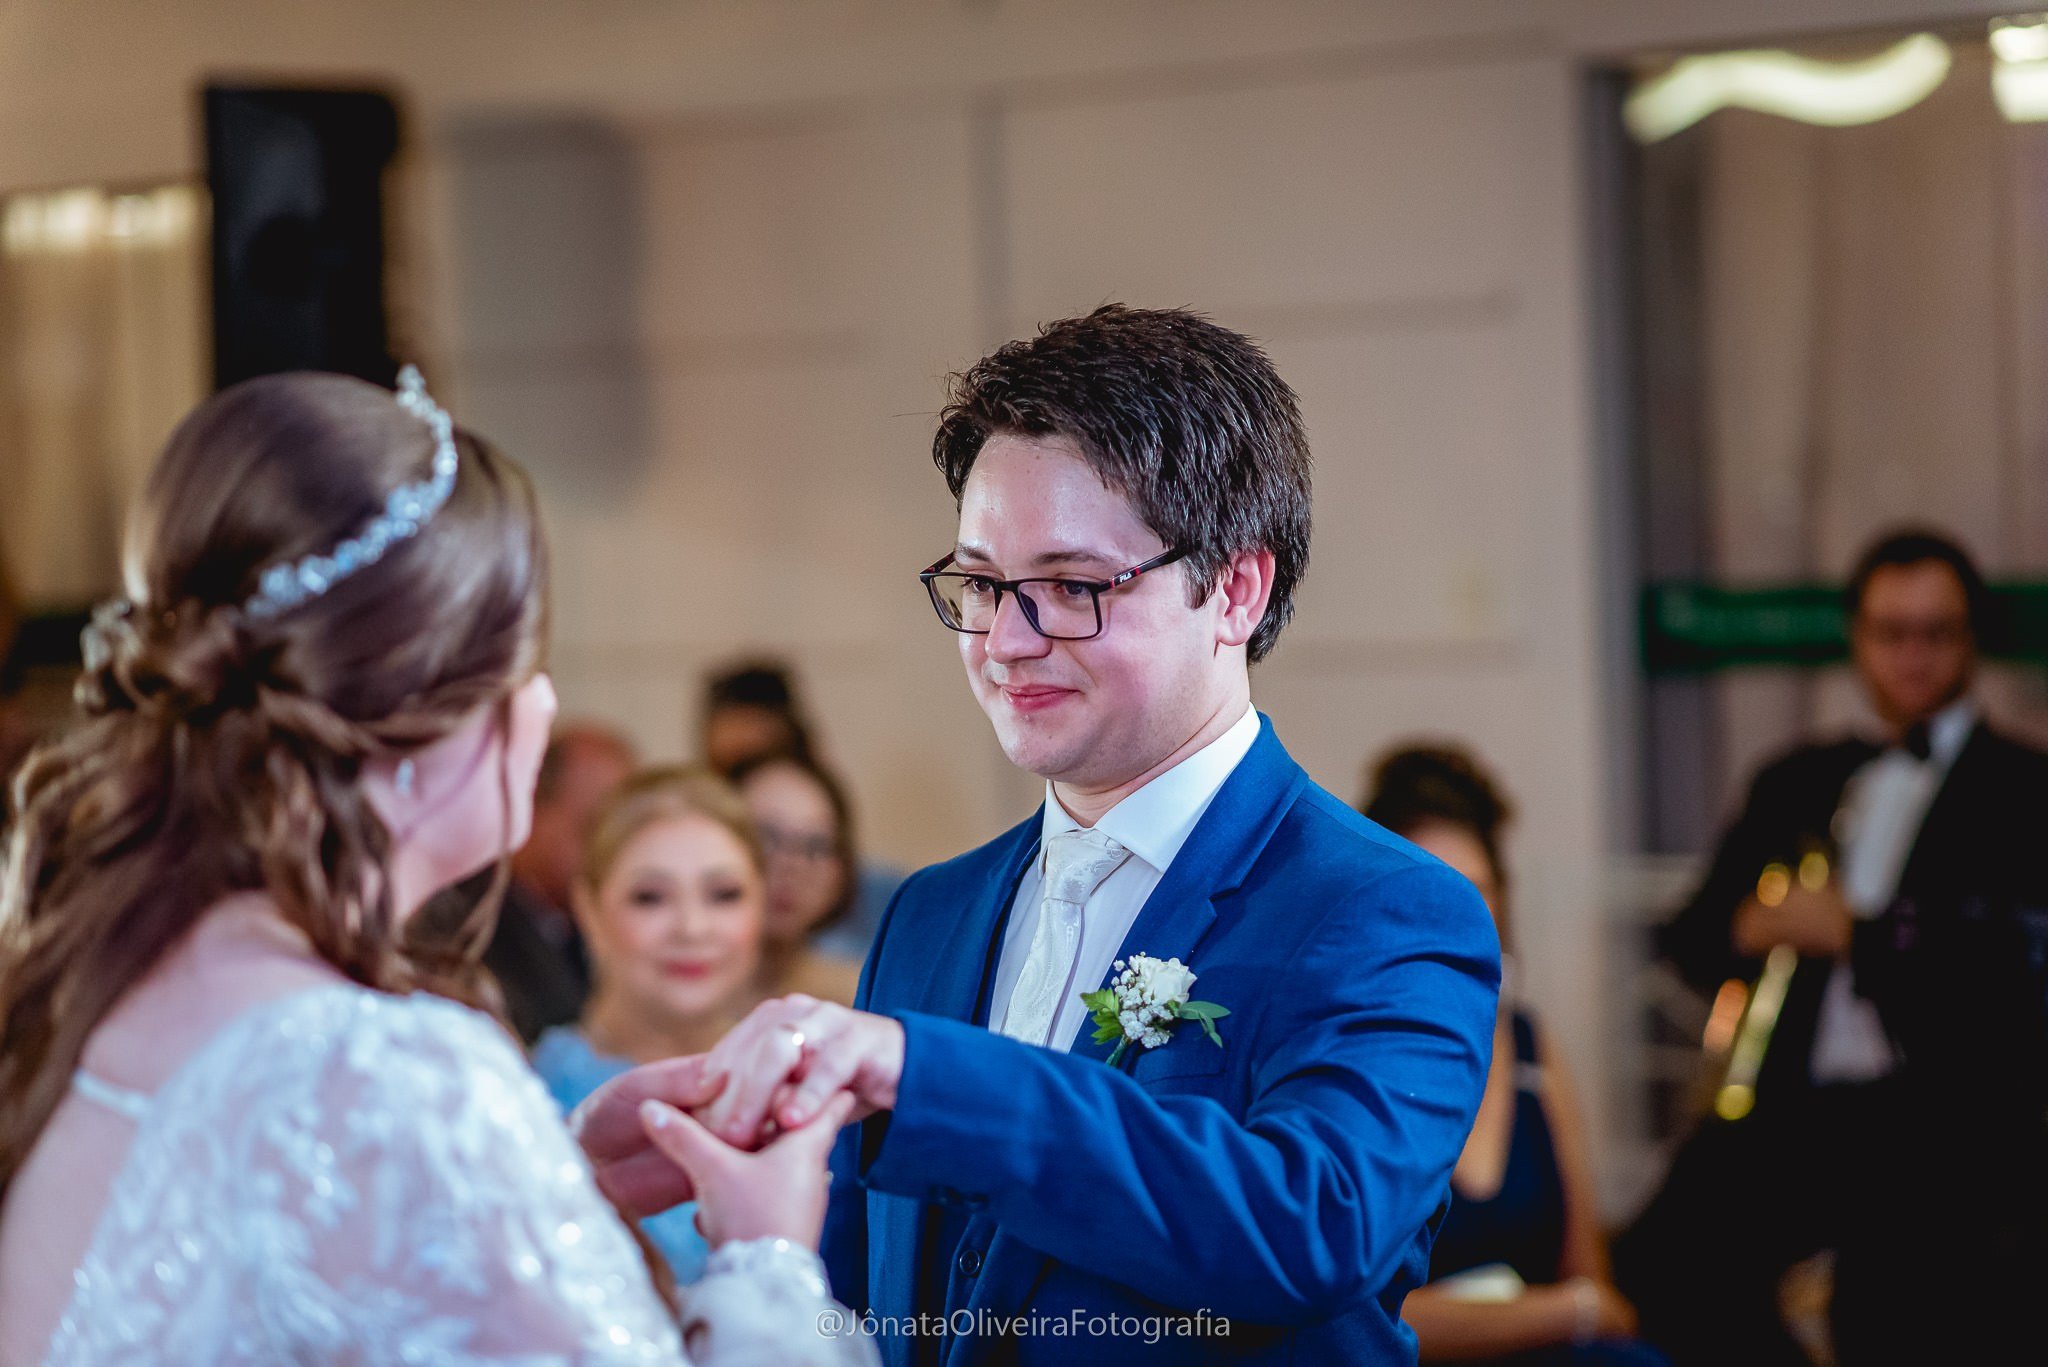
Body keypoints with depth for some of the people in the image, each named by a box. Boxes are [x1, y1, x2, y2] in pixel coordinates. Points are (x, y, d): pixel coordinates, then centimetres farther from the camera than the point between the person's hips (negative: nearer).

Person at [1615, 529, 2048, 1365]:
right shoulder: (1799, 784, 21)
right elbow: (1691, 938, 20)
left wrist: (1853, 933, -10)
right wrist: (1745, 930, -3)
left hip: (1946, 1117, -4)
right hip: (1800, 1107, 4)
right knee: (1661, 1264, -19)